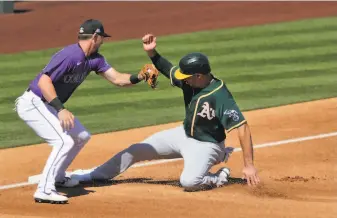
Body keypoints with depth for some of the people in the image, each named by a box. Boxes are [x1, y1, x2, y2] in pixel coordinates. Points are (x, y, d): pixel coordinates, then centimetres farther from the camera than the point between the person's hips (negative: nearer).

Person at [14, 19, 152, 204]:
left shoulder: (94, 59, 4)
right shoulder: (70, 55, -25)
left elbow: (117, 79, 4)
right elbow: (44, 82, -32)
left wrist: (141, 77, -13)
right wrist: (61, 110, -37)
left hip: (49, 105, 10)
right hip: (32, 104, -10)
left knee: (82, 136, 16)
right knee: (65, 141, -22)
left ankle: (57, 177, 27)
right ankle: (44, 190, -21)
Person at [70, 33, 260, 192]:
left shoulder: (220, 96, -34)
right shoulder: (190, 81, -12)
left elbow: (243, 128, -36)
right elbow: (166, 68, 5)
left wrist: (249, 165, -40)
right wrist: (151, 52, -14)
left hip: (205, 145, -8)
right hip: (184, 135, 8)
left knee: (189, 182, -34)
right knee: (137, 150, 11)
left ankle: (218, 178, -3)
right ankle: (94, 174, 28)